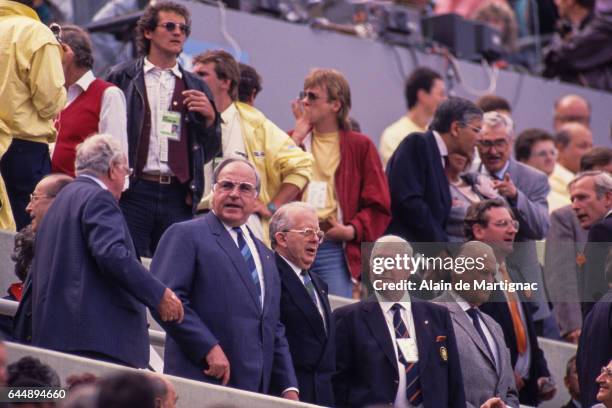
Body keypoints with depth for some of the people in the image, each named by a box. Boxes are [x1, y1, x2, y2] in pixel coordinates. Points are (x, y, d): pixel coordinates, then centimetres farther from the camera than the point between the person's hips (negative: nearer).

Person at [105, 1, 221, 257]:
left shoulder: (196, 89, 17)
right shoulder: (122, 78, 10)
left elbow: (209, 152, 17)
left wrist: (210, 117, -1)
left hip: (178, 196, 2)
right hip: (133, 192, -2)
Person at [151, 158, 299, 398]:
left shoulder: (264, 254, 24)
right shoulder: (185, 235, 1)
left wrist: (289, 387, 13)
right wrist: (209, 348, -19)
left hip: (256, 387, 7)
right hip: (203, 380, -7)